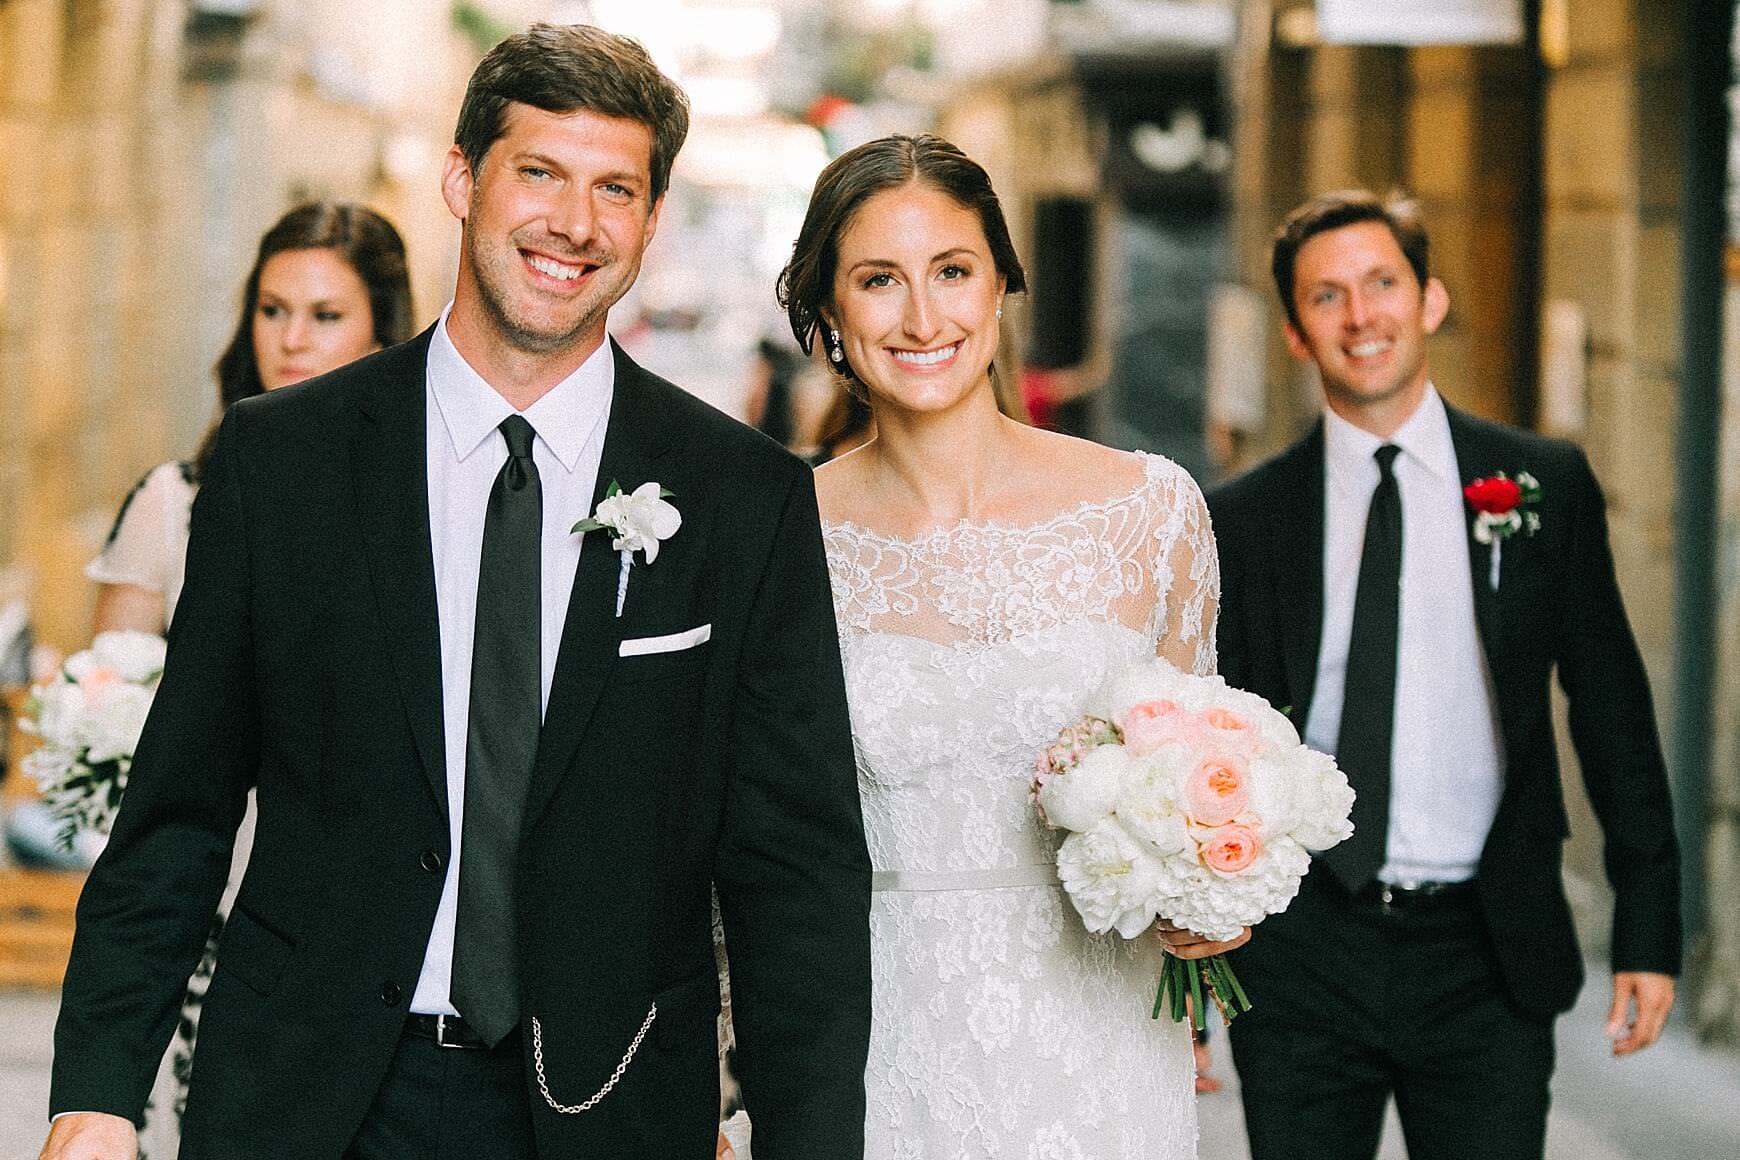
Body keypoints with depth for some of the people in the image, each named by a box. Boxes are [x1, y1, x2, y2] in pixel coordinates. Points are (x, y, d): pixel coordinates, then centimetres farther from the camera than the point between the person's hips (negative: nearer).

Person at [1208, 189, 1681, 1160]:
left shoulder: (1546, 485, 5)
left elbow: (1612, 710, 6)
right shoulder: (1243, 522, 4)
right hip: (1301, 962, 0)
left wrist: (1649, 931, 2)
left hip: (1486, 963, 0)